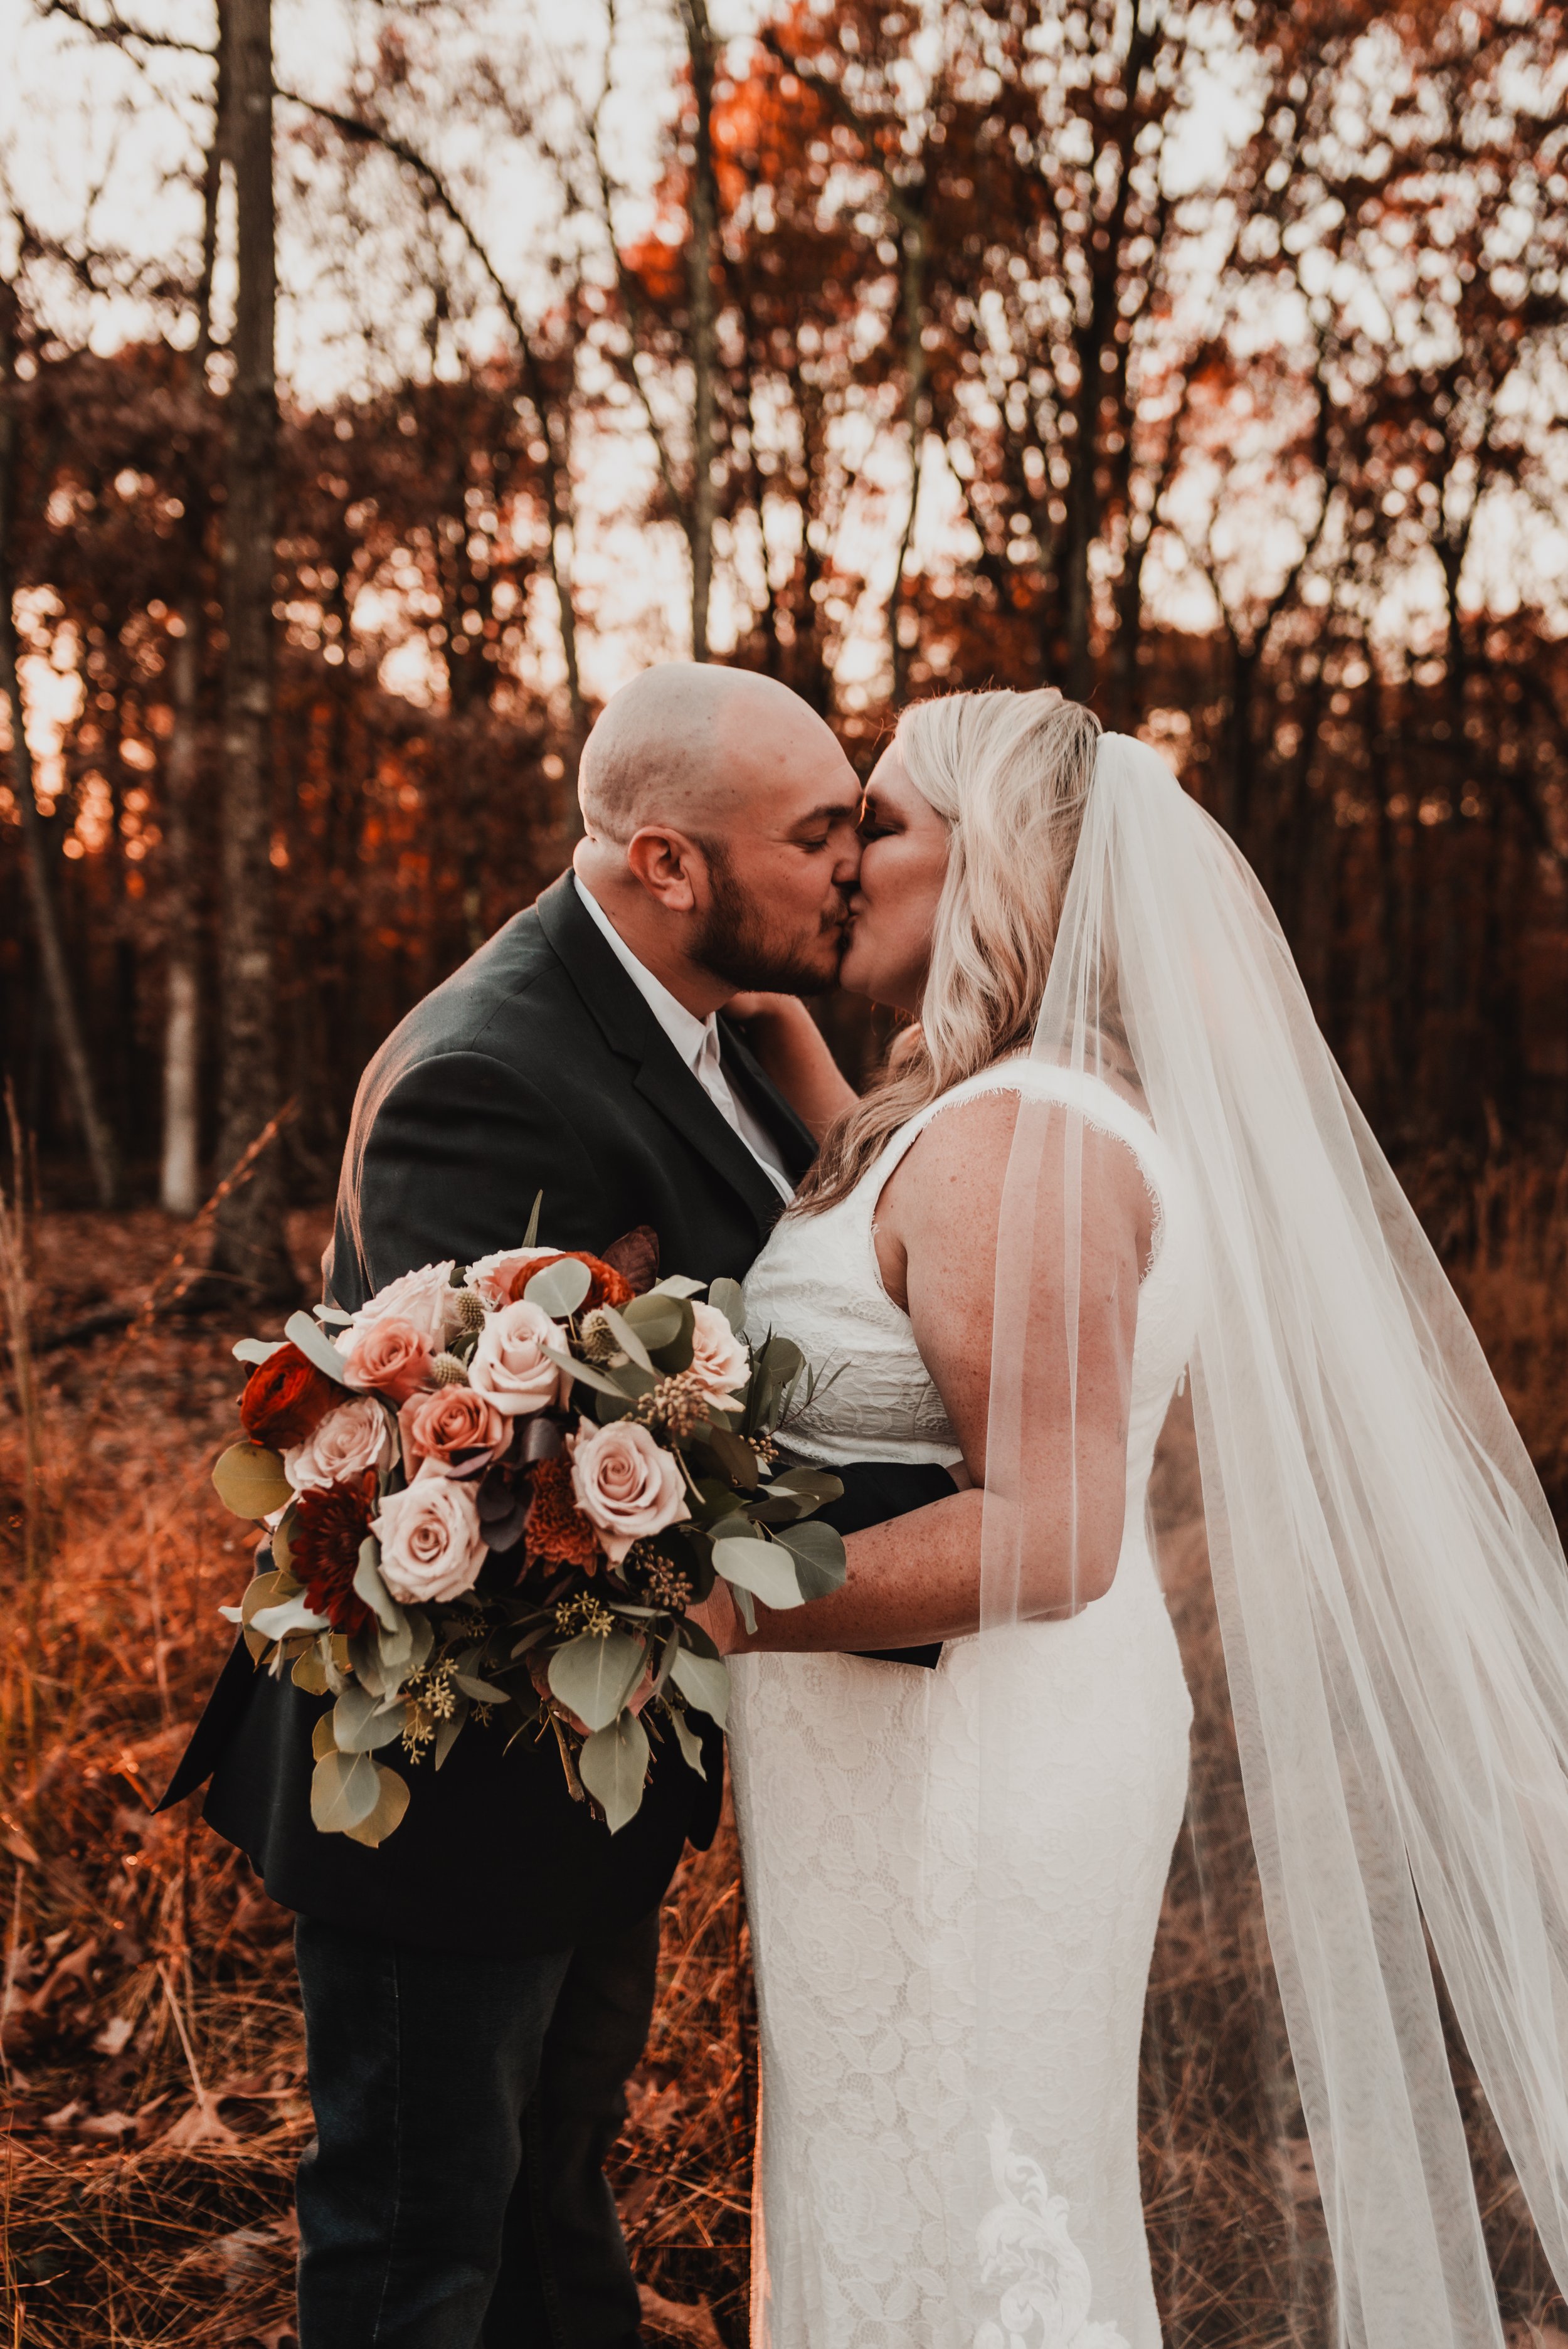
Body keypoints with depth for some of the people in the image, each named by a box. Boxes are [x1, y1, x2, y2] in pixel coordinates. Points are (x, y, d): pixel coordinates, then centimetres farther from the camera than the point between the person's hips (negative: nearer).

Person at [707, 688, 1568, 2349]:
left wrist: (720, 1603, -28)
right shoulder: (978, 1122, 10)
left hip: (959, 1791, -10)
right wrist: (763, 1013, 16)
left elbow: (1047, 1536, -30)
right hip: (960, 1760, 10)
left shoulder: (1019, 1141, -24)